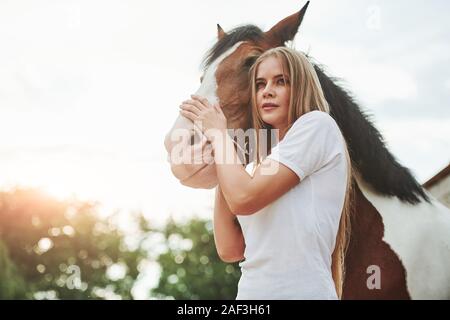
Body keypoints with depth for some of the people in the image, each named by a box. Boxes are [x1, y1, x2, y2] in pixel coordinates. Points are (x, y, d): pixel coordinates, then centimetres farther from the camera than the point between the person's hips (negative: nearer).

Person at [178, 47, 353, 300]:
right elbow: (230, 250, 6)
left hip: (300, 290, -7)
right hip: (251, 291, 7)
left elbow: (243, 198, -15)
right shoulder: (261, 165, 17)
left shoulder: (317, 124, -5)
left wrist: (219, 134, 0)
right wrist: (223, 160, 7)